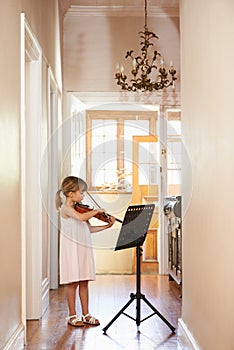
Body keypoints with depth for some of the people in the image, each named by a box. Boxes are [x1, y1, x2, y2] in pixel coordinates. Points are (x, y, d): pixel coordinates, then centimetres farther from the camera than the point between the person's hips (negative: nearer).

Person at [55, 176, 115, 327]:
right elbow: (81, 217, -31)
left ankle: (86, 314, 18)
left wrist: (107, 226, 7)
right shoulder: (66, 208, -11)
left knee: (84, 282, 10)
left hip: (84, 248, 8)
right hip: (72, 249, -8)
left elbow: (89, 228, 15)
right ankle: (72, 316, 11)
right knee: (73, 283, 0)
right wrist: (97, 210, -18)